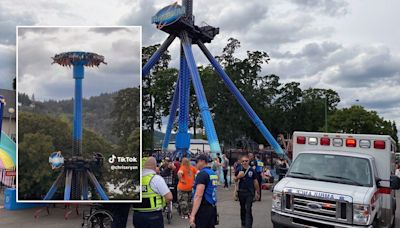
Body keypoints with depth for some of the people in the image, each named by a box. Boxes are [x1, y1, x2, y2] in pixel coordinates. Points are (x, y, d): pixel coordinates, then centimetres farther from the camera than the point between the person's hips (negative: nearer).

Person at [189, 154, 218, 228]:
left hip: (203, 208, -8)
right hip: (212, 208, 8)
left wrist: (192, 215, -27)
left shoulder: (202, 174, -15)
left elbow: (198, 195, -24)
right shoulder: (213, 173, 12)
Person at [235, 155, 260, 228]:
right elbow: (235, 180, 10)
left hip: (250, 192, -3)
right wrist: (238, 176, -12)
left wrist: (257, 192, 5)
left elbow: (255, 181, 3)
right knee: (243, 209, 15)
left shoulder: (252, 170, -3)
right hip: (241, 191, 3)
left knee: (248, 210, -8)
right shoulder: (239, 170, 1)